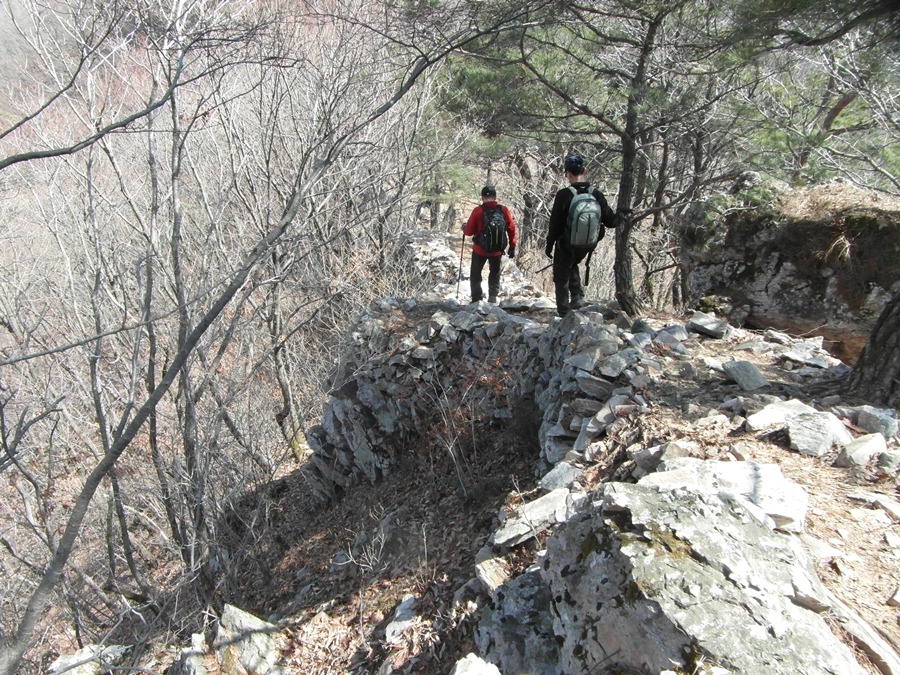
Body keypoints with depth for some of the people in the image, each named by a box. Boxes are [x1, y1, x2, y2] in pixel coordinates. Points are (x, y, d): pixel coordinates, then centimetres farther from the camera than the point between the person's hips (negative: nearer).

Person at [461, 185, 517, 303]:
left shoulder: (478, 210, -14)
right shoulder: (503, 210, -7)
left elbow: (469, 231, -9)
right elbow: (511, 229, -3)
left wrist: (464, 228, 14)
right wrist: (512, 247, 8)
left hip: (480, 249, -2)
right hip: (497, 250, 2)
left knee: (475, 273, 17)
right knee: (494, 273, 21)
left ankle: (476, 298, 17)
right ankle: (492, 297, 16)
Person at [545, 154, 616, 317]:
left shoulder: (564, 195, -17)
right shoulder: (596, 195, -7)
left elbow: (555, 224, -13)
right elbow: (610, 222, -2)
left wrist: (549, 245, -2)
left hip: (566, 245, -4)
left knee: (561, 278, 10)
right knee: (572, 265, 32)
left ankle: (564, 314, 8)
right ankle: (577, 296, 20)